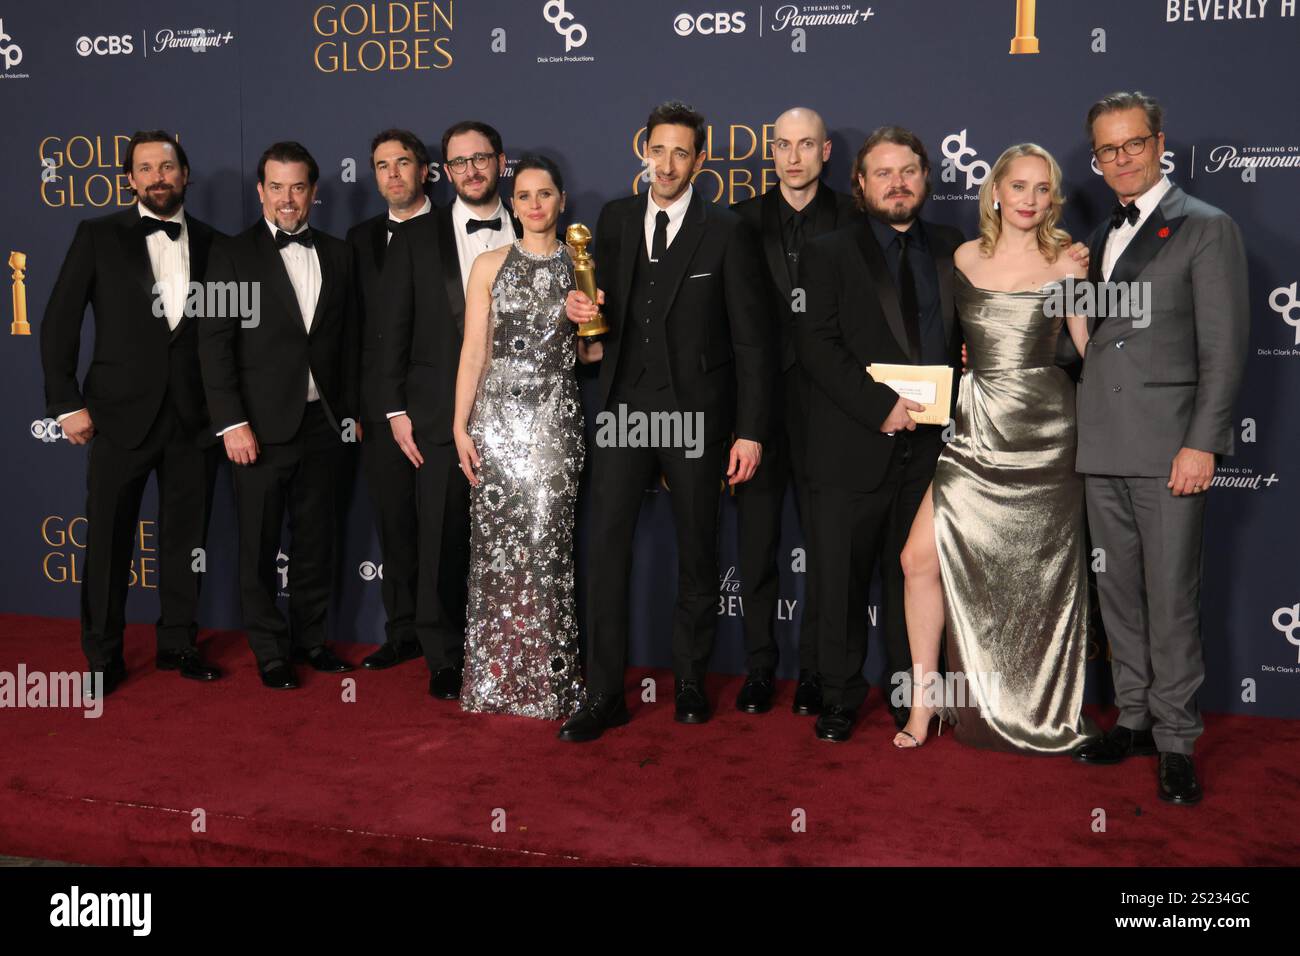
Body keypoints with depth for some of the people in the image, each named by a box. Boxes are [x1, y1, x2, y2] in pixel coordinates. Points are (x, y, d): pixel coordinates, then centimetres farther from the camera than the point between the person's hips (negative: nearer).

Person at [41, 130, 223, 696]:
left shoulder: (211, 244, 8)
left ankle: (178, 644, 25)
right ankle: (103, 658, 18)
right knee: (108, 541, 4)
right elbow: (59, 323, 0)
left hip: (194, 417, 2)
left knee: (186, 538, 10)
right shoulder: (98, 236, 2)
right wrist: (67, 402, -6)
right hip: (120, 415, -2)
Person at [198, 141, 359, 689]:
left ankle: (310, 637, 26)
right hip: (261, 426, -3)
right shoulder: (233, 254, -1)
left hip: (323, 423, 4)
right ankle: (271, 651, 17)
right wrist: (232, 423, -13)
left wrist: (351, 412, 8)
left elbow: (348, 339, 12)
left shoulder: (337, 254, 10)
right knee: (259, 546, 5)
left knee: (316, 540, 12)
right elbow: (215, 343, -7)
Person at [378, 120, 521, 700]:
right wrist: (396, 409, -1)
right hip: (442, 412, -1)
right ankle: (444, 661, 17)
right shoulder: (415, 238, 7)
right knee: (442, 542, 3)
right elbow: (393, 328, 5)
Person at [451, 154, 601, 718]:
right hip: (497, 414, 0)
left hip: (555, 418, 0)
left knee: (548, 540, -2)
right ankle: (494, 677, 13)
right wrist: (460, 424, -3)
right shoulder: (490, 265, 7)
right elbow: (473, 350, 3)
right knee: (496, 541, 0)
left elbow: (593, 353, 12)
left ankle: (547, 679, 9)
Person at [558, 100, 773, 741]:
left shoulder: (726, 232, -2)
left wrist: (750, 431, -10)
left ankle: (690, 682, 25)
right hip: (624, 407, 3)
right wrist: (580, 307, -7)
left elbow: (752, 338, -4)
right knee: (607, 548, -1)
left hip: (694, 414, -2)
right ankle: (604, 695, 7)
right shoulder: (614, 219, 9)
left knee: (696, 552, 9)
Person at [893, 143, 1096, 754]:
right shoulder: (964, 257, 10)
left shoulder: (1066, 263, 2)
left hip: (1043, 431, -2)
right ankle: (925, 698, 8)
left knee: (1037, 575, 6)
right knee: (922, 556, -8)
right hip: (976, 429, 3)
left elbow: (1090, 346, 6)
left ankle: (1043, 717, 26)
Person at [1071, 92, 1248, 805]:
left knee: (1171, 598, -2)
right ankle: (1134, 719, 25)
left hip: (1169, 449, -6)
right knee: (1119, 594, 12)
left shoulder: (1206, 229, -2)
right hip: (1103, 450, 6)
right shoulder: (1100, 237, 18)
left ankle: (1175, 740, 10)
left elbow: (1224, 347, -8)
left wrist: (1202, 444, -15)